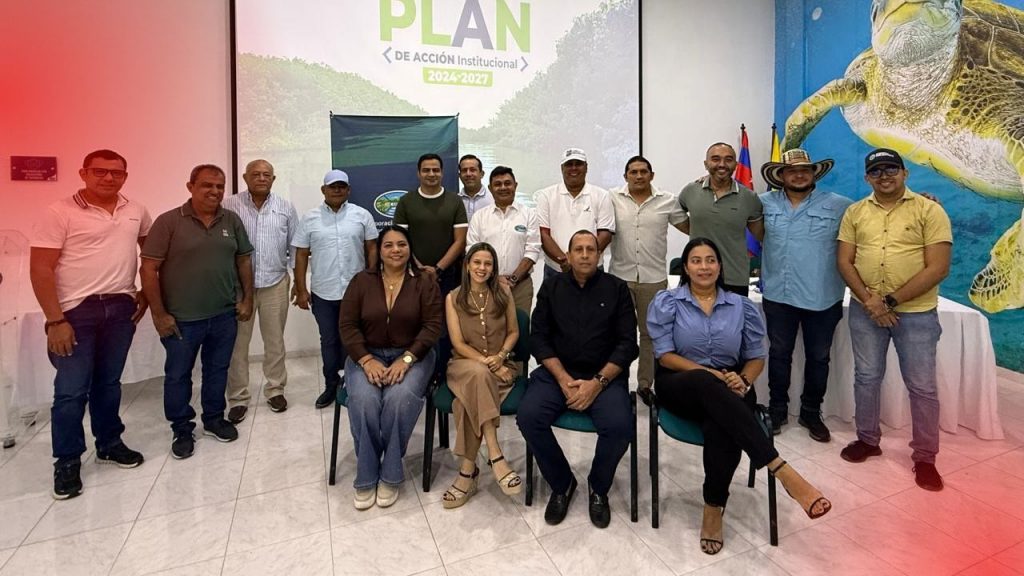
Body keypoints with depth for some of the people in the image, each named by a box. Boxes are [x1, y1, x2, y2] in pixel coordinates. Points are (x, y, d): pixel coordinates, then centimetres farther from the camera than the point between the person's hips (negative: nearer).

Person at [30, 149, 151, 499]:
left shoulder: (136, 211, 5)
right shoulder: (60, 212, -9)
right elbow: (40, 269, -11)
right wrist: (55, 320, -15)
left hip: (121, 308, 4)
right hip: (76, 312, -4)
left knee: (109, 382, 16)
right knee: (71, 389, 1)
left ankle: (109, 443, 31)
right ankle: (67, 462, 17)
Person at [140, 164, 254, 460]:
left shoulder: (232, 220, 2)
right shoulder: (169, 221, -10)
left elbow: (244, 260, 9)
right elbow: (149, 269, -10)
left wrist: (247, 299, 4)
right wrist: (159, 314, -11)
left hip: (224, 314, 3)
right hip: (181, 318, -3)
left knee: (217, 370, 16)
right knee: (177, 375, 10)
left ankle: (214, 419, 34)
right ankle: (182, 430, 27)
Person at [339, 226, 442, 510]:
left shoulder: (425, 283, 0)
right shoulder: (361, 281, 4)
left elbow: (432, 326, -7)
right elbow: (348, 326, -1)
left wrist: (406, 359, -19)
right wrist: (366, 360, -15)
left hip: (411, 355, -1)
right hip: (367, 355, 2)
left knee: (400, 398, -31)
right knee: (363, 400, -28)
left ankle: (390, 476, -13)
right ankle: (366, 478, -12)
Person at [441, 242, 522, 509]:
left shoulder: (503, 293, 5)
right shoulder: (453, 298, 1)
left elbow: (514, 332, 9)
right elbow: (458, 342, -5)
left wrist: (500, 356, -10)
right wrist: (486, 363, -17)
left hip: (501, 366, 1)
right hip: (464, 364, -1)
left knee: (470, 398, -32)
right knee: (479, 373, -38)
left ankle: (468, 469, -24)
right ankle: (495, 456, -37)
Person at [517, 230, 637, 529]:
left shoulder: (616, 288, 4)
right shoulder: (551, 286, 8)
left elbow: (627, 343, -2)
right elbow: (538, 338, 2)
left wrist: (597, 382, -14)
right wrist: (564, 380, -11)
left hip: (605, 374, -1)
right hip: (557, 372, 1)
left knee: (620, 426, -27)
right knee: (528, 417, -24)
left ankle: (598, 488, 5)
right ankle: (562, 484, 3)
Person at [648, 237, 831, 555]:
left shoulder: (742, 306, 10)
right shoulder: (666, 302, 2)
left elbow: (756, 357, 12)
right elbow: (665, 355, -5)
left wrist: (743, 380, -11)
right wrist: (711, 374, -18)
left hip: (728, 389, 2)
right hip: (680, 385, -2)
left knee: (720, 427, -35)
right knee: (707, 385, -39)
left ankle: (713, 508, -17)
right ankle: (782, 471, -43)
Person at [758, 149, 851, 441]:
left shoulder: (838, 206, -3)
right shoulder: (765, 203, 3)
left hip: (822, 298, -1)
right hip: (778, 296, 1)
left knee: (818, 358, 11)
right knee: (779, 354, 12)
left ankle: (811, 413, 29)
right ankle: (777, 409, 28)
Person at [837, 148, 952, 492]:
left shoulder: (929, 211, -5)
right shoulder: (855, 213, 5)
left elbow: (938, 268, -12)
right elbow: (844, 262, 1)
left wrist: (891, 300, -17)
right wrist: (869, 300, -12)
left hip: (916, 312, -2)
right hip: (865, 309, 3)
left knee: (922, 386, 5)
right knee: (867, 377, 13)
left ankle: (925, 457, 21)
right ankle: (867, 439, 30)